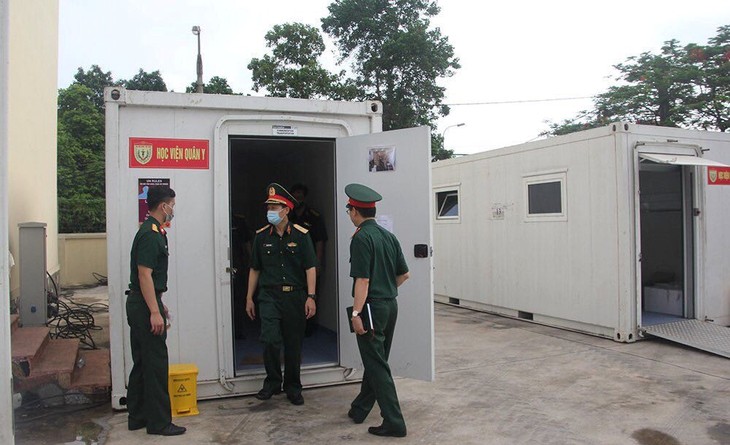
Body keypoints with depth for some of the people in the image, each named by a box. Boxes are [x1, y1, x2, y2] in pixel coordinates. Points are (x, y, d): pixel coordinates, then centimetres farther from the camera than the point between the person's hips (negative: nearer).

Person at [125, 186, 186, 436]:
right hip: (146, 305, -11)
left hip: (141, 304, 11)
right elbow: (144, 274, -22)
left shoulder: (153, 232, 15)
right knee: (155, 364, -4)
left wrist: (159, 305, 25)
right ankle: (159, 422, 4)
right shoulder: (151, 235, -17)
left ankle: (137, 417, 25)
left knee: (142, 363, 15)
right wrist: (155, 312, -24)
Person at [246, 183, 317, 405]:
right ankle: (272, 382, 14)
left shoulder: (301, 235, -2)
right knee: (270, 340, -10)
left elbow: (310, 268, -3)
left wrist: (311, 297, -11)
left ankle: (292, 387, 24)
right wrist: (249, 298, 10)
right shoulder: (261, 236, 5)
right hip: (269, 296, 1)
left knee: (293, 343, 7)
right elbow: (255, 269, 11)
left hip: (295, 296, -1)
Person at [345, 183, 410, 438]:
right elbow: (404, 274, 13)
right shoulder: (389, 236, 8)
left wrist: (356, 313, -18)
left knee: (376, 366, -1)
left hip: (372, 307, -8)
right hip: (391, 304, 9)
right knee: (375, 360, 19)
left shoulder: (361, 238, -15)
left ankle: (394, 422, 3)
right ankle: (359, 409, 35)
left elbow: (362, 279, -20)